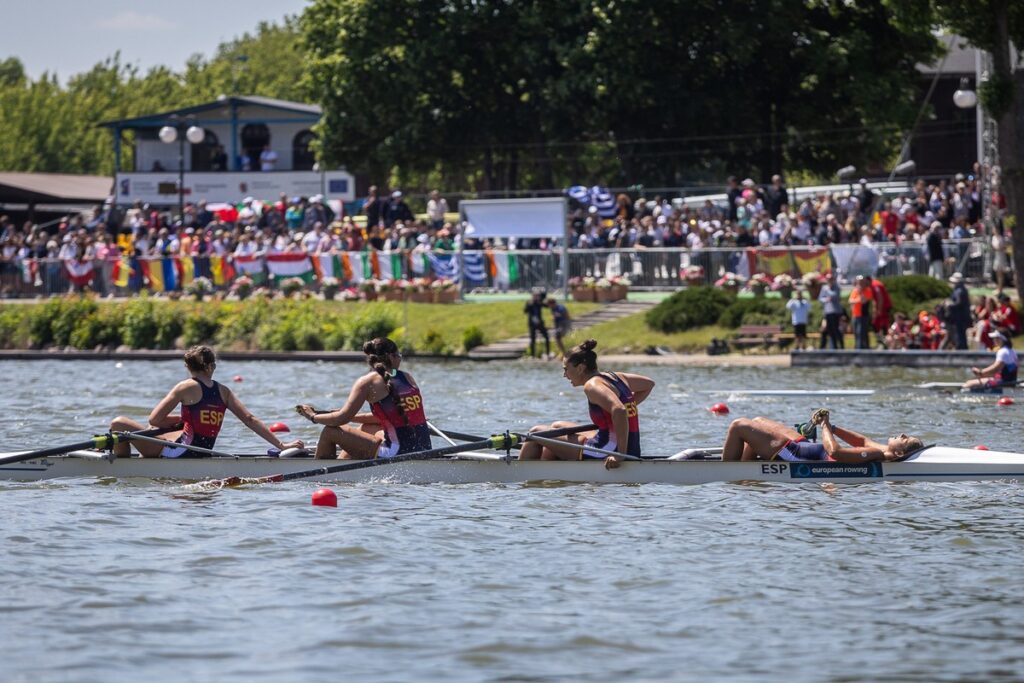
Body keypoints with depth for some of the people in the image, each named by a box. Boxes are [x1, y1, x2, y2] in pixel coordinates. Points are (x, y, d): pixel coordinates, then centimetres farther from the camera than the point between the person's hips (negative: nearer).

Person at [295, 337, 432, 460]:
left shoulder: (368, 381, -5)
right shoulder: (408, 378, 13)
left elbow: (342, 418, -6)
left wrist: (313, 417, 12)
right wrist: (352, 416, 27)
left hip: (397, 453, -7)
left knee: (330, 431, 6)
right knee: (365, 428, 35)